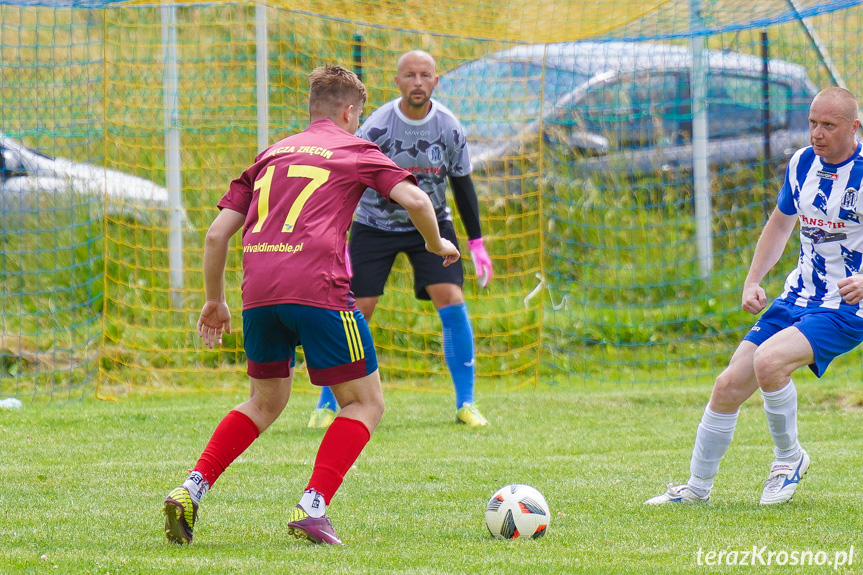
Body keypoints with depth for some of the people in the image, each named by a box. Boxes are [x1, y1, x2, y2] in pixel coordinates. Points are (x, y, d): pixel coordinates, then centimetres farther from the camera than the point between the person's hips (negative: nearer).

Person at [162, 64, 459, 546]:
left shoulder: (271, 155, 25)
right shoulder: (355, 151, 13)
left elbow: (217, 234, 21)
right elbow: (414, 198, -3)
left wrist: (215, 301, 31)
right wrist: (437, 244, 16)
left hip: (259, 292, 5)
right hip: (318, 289, -5)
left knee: (266, 403, 24)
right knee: (365, 403, 7)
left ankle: (191, 492, 9)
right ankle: (313, 507, -10)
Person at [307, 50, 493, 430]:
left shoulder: (450, 128, -11)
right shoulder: (376, 128, -19)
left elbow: (462, 185, 2)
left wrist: (477, 246, 2)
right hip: (375, 225, -2)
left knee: (451, 301, -14)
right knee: (356, 312, -8)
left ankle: (466, 404, -5)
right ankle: (326, 407, 4)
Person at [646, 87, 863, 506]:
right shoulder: (802, 163, 4)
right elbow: (780, 223, 21)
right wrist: (752, 281, 9)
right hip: (798, 298, 6)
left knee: (768, 361, -29)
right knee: (729, 384, 0)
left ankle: (789, 456, -5)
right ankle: (697, 487, 17)